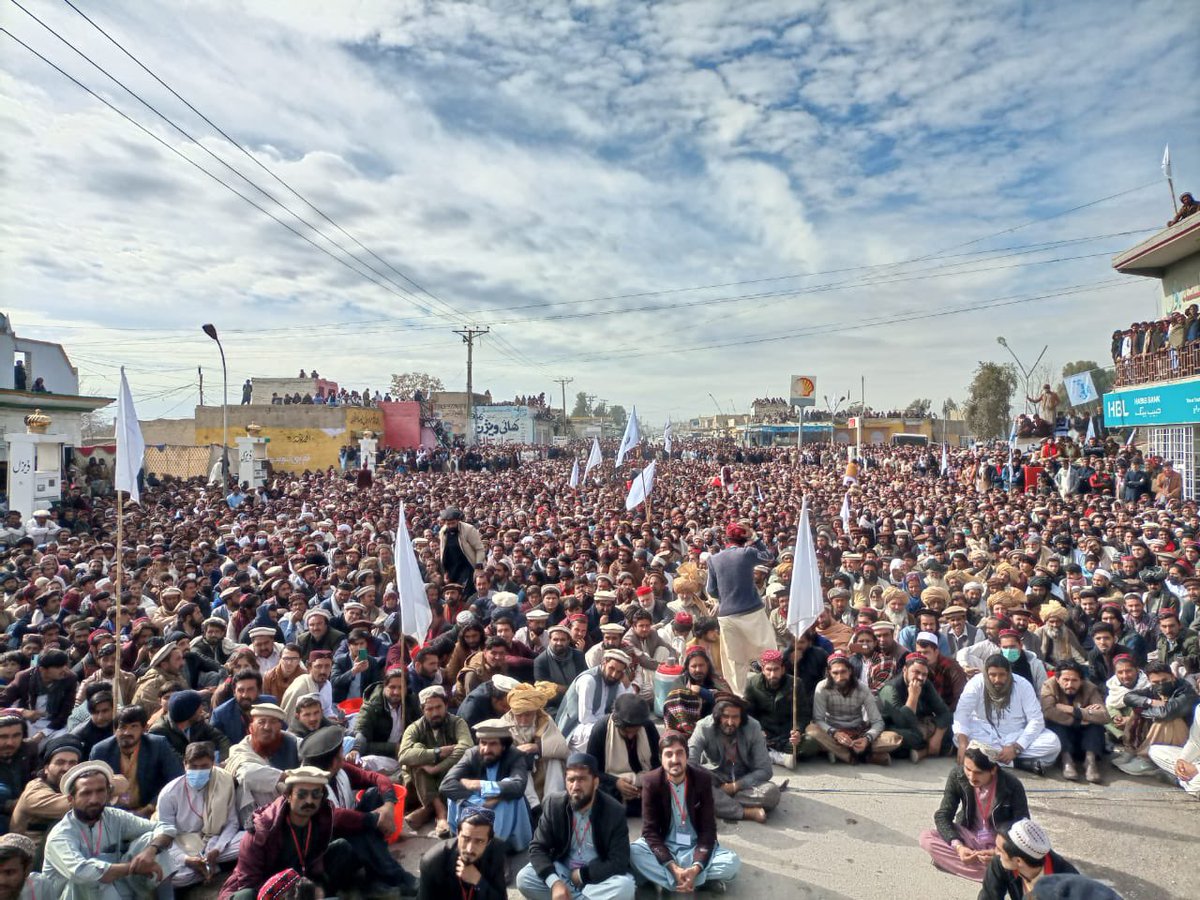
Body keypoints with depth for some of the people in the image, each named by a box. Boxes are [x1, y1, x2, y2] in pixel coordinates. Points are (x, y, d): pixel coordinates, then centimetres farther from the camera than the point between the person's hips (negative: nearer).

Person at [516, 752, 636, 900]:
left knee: (625, 887, -33)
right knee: (523, 878, -22)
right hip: (562, 870, 3)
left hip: (597, 874, -3)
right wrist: (554, 882, -27)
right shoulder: (554, 804, -10)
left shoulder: (614, 811, -18)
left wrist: (582, 875, -20)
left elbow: (619, 862, -19)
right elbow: (537, 847, -11)